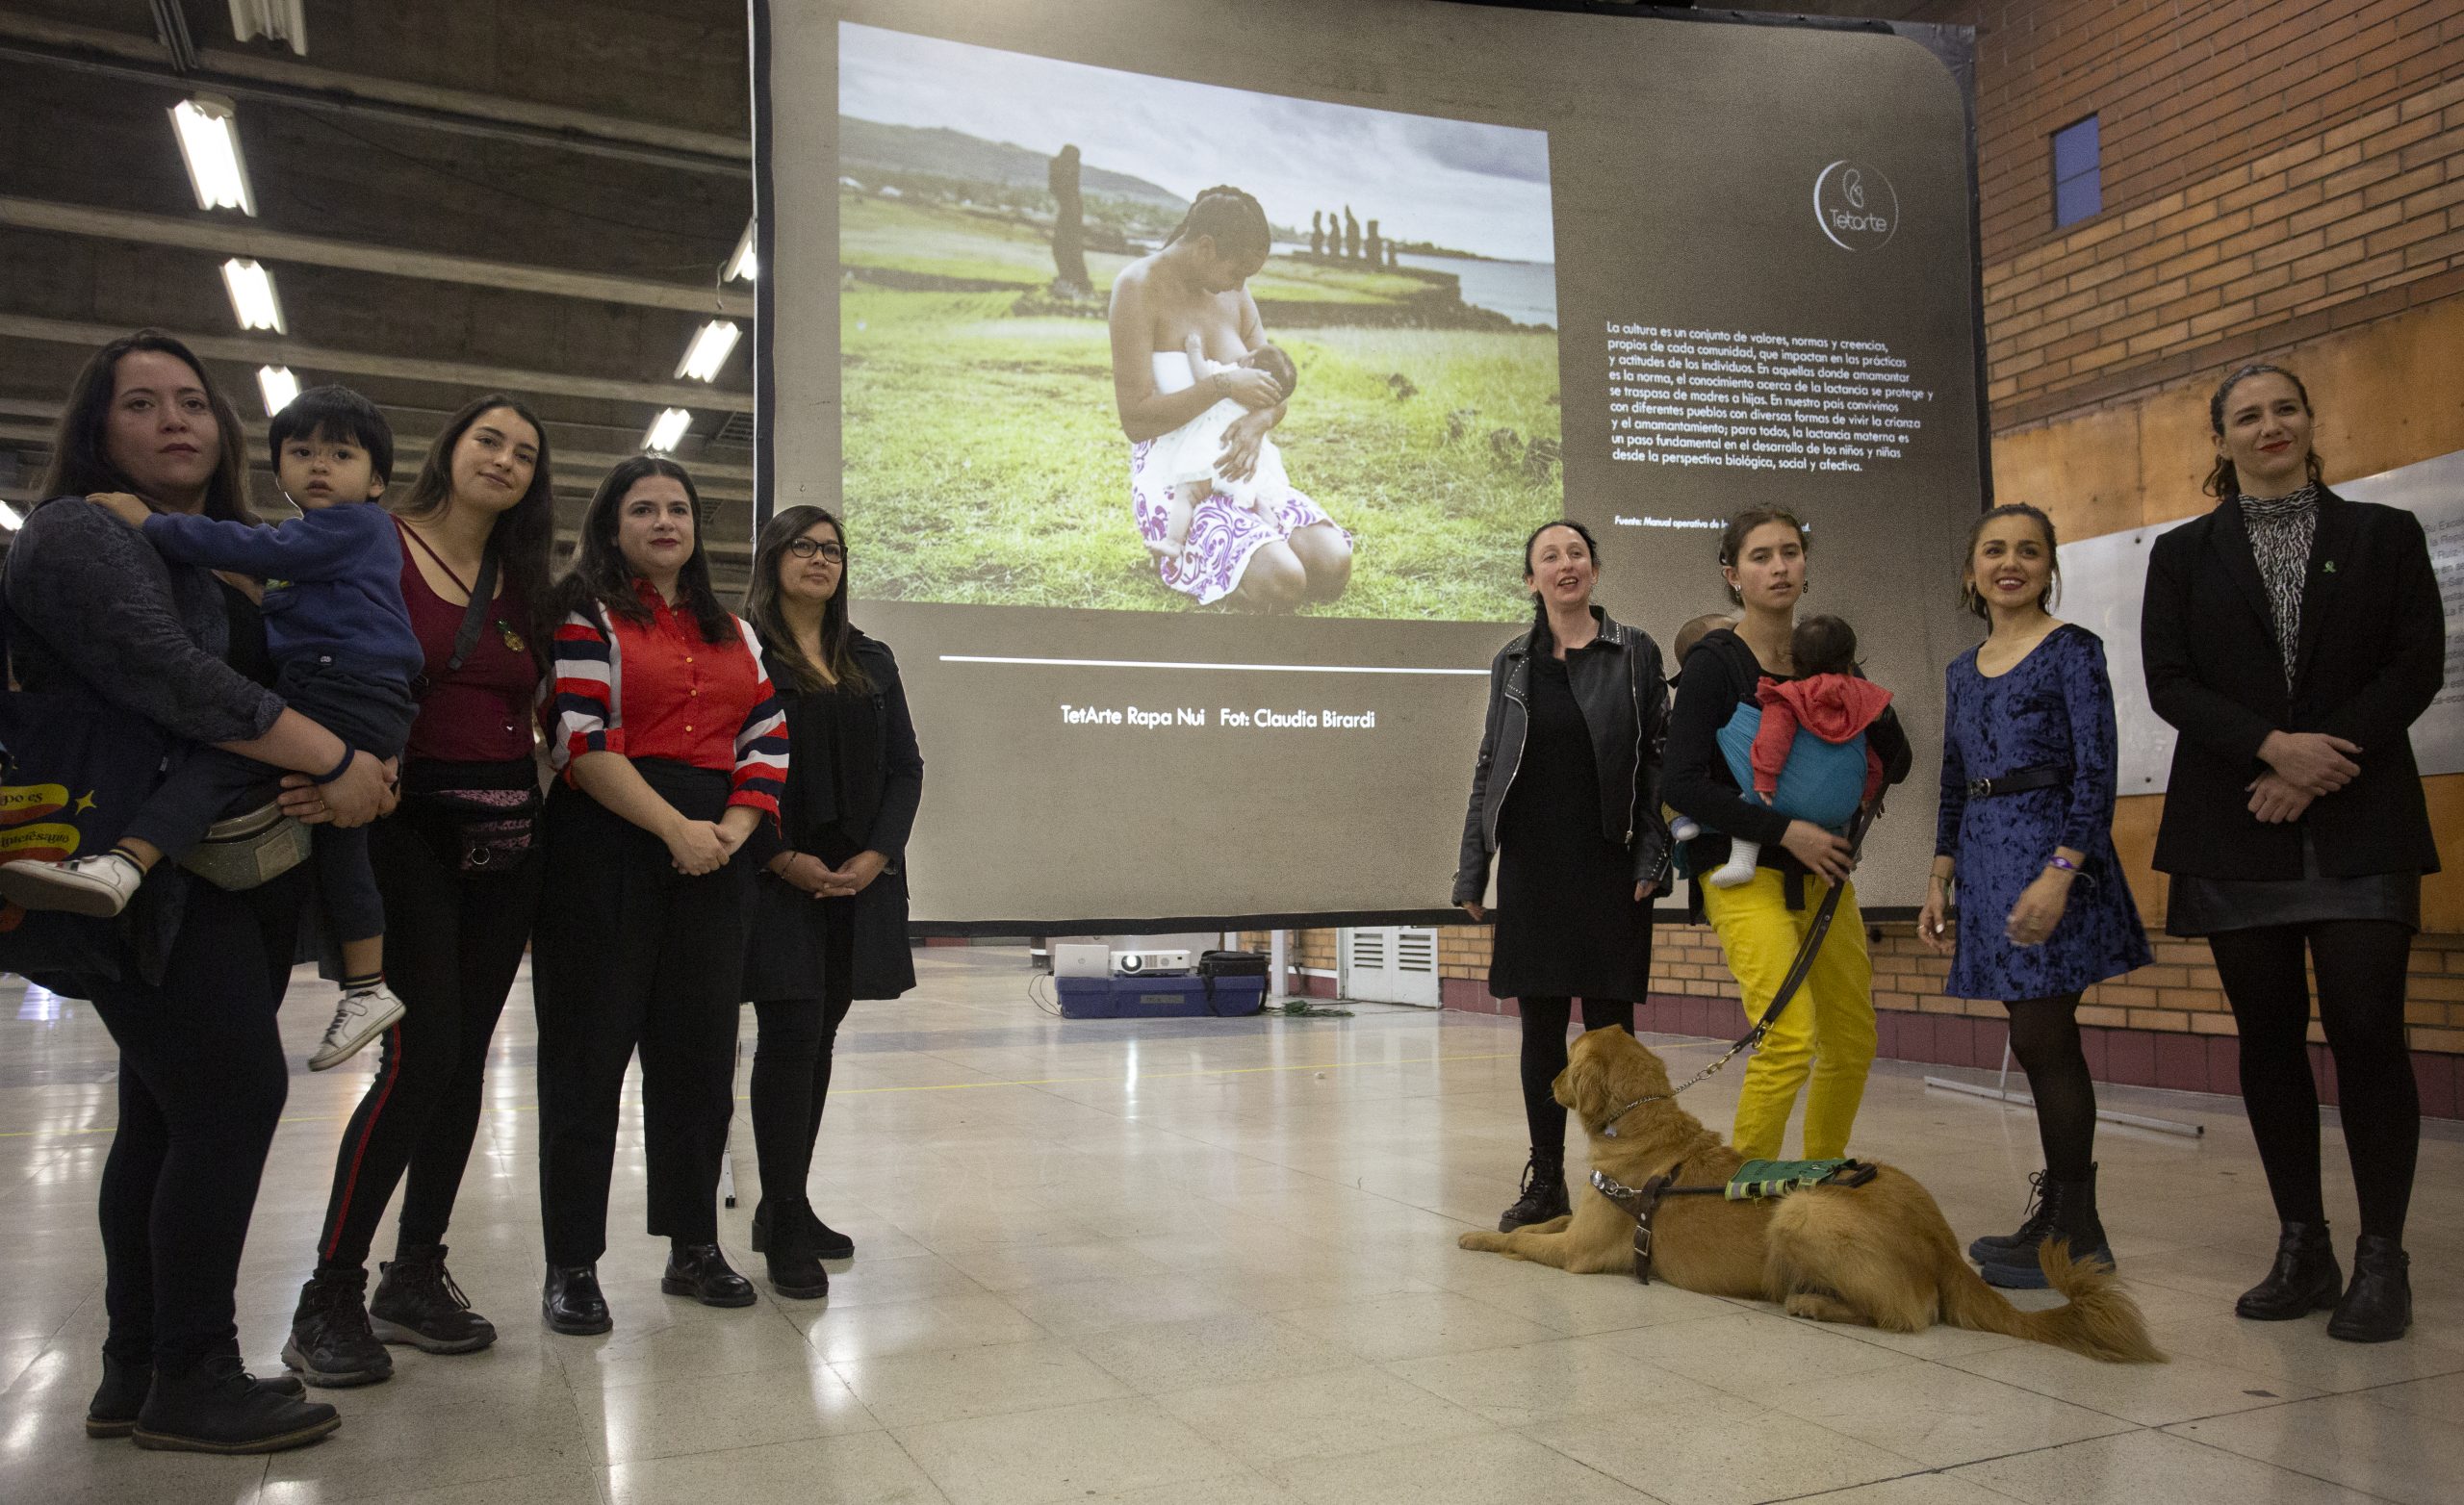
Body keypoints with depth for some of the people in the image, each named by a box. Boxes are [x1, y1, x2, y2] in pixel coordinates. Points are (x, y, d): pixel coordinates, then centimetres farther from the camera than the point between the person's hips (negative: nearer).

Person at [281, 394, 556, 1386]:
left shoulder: (524, 582, 13)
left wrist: (546, 824, 7)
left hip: (507, 837, 6)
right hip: (409, 824, -5)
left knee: (464, 1056, 7)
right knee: (422, 1051, -12)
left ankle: (415, 1277, 19)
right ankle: (330, 1297, 1)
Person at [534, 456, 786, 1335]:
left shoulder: (733, 633, 18)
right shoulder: (586, 616, 2)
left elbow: (768, 739, 12)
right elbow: (580, 738, -11)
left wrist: (735, 827, -6)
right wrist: (674, 827, -17)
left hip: (712, 858, 5)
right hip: (606, 845, -5)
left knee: (700, 1050, 8)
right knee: (589, 1050, 0)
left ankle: (694, 1248, 19)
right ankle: (572, 1266, 9)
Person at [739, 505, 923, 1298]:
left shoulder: (872, 661, 15)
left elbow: (906, 768, 11)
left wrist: (873, 857, -4)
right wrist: (786, 859, -15)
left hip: (859, 879, 5)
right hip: (776, 878, -5)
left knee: (819, 1039, 10)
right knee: (791, 1035, -7)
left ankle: (788, 1208, 22)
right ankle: (784, 1230, 1)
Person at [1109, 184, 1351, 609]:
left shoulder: (1232, 291, 8)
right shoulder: (1138, 287, -12)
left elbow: (1275, 394, 10)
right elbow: (1135, 421, -18)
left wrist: (1259, 421, -14)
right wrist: (1223, 386, -23)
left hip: (1239, 467, 6)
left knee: (1334, 565, -17)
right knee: (1281, 581, -27)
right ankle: (1174, 557, 1)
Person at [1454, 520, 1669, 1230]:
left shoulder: (1634, 652, 3)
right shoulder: (1511, 663, 10)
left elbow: (1658, 758, 0)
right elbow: (1488, 767, 12)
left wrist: (1652, 857, -10)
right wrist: (1471, 870, 7)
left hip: (1610, 864, -2)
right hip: (1533, 865, 3)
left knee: (1609, 1024, -1)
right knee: (1540, 1027, 6)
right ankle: (1545, 1181, 15)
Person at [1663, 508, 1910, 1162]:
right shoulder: (1716, 661, -7)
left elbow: (1895, 765, 13)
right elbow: (1682, 783, -15)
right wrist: (1786, 830, -18)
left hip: (1821, 874, 7)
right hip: (1746, 872, -6)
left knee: (1853, 1043, 11)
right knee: (1789, 1040, -18)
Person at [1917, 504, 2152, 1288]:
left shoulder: (2072, 649, -4)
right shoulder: (1963, 670, 16)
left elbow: (2097, 769, -12)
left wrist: (2060, 872, -21)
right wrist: (1940, 881, 14)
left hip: (2050, 853, -6)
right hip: (1988, 857, 6)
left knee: (2041, 1039, -6)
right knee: (2039, 1043, 11)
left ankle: (2073, 1231, 4)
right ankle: (2059, 1211, 19)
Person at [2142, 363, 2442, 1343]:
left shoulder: (2384, 535, 9)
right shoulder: (2183, 554, 11)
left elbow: (2418, 666, 0)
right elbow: (2168, 682, 1)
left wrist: (2321, 764, -11)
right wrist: (2273, 746, -14)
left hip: (2360, 826, -1)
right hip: (2236, 827, 1)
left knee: (2367, 1026, -8)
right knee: (2269, 1033, 4)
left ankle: (2381, 1259, 4)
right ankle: (2303, 1248, 14)